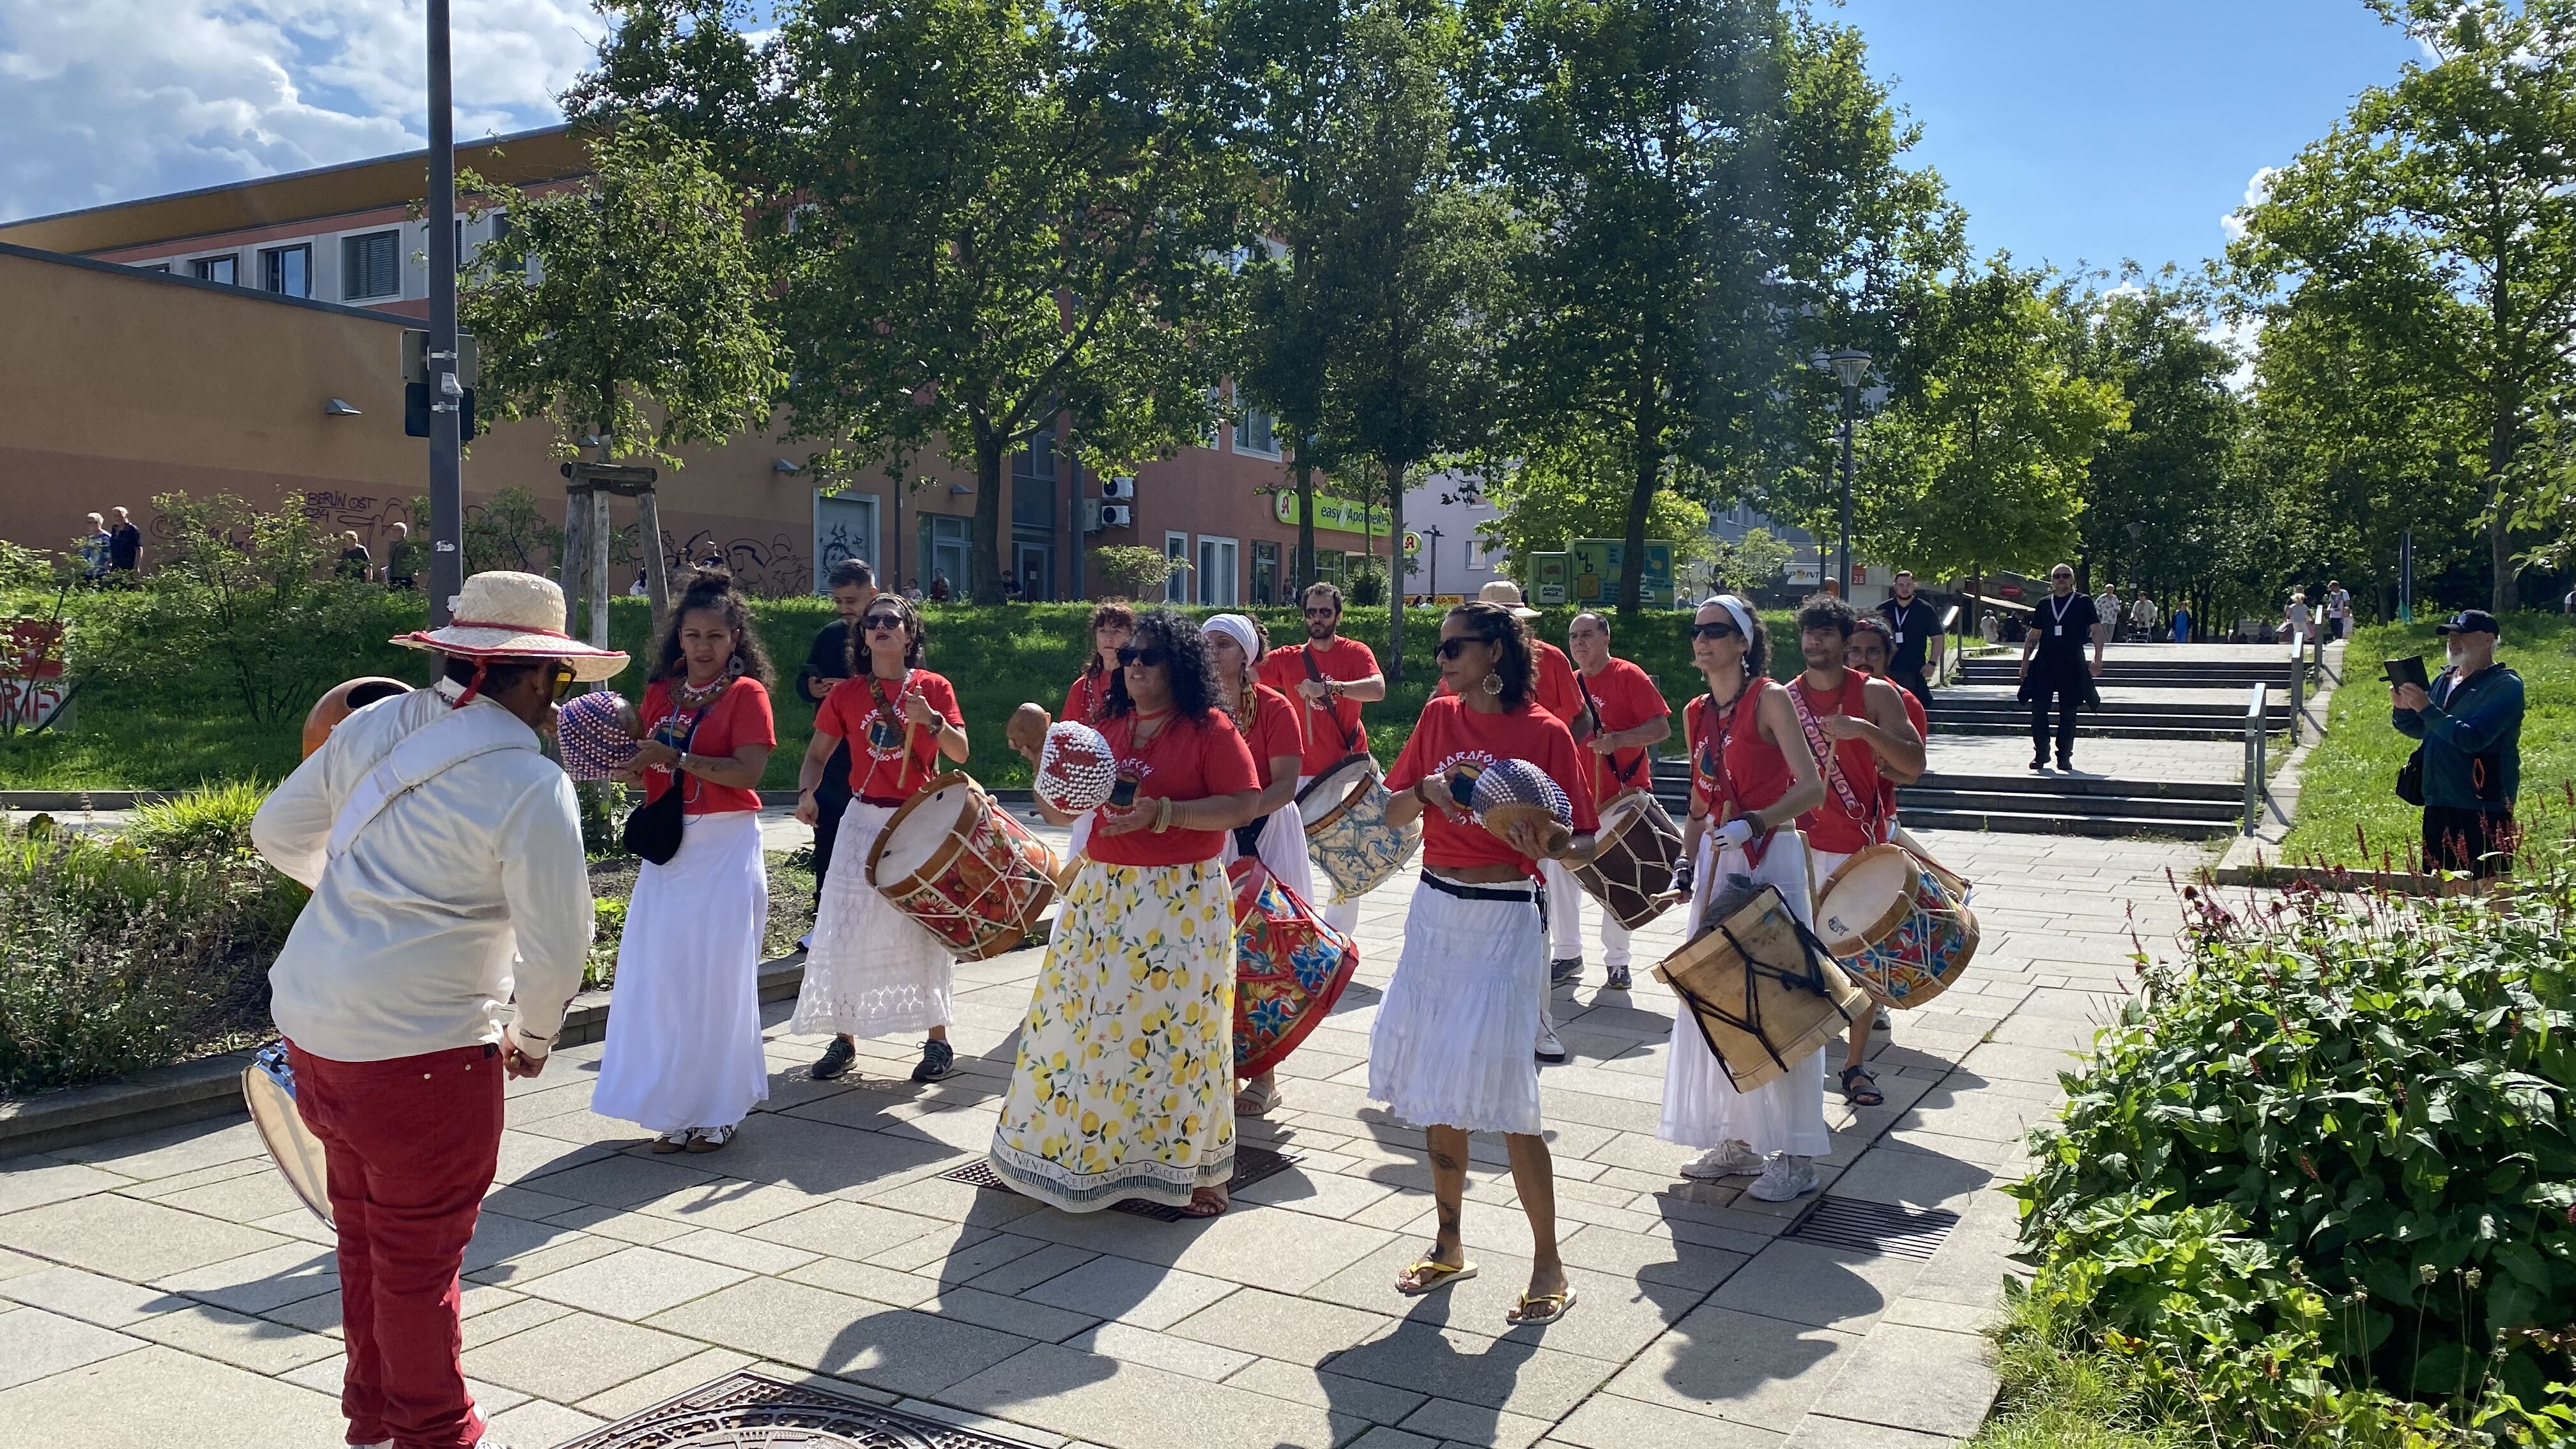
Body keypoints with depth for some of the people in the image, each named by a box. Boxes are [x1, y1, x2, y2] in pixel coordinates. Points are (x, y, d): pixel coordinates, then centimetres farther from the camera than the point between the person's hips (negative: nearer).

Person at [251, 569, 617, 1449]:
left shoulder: (374, 724, 4)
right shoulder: (529, 785, -16)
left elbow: (277, 830, 16)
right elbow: (556, 947, -16)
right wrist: (534, 1036, 3)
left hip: (311, 1018, 8)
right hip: (417, 1048, -8)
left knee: (365, 1232, 23)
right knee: (420, 1252, 9)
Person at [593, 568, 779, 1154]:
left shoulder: (746, 692, -5)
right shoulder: (659, 693, 10)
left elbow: (749, 770, -16)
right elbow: (646, 767, 13)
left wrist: (674, 758, -22)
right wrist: (629, 765, -9)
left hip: (726, 847, -5)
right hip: (666, 844, 5)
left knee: (717, 974, -1)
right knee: (662, 970, 5)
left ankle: (718, 1110, 10)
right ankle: (676, 1106, 16)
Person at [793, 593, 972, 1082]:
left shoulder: (934, 688, -1)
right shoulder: (847, 693, 4)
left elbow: (960, 753, -6)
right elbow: (818, 753, 9)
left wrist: (931, 720, -23)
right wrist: (807, 793, -9)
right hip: (864, 821, 2)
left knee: (925, 929, 3)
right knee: (847, 928, 0)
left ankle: (938, 1041, 13)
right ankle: (842, 1038, 12)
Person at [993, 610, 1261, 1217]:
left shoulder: (1210, 729, -6)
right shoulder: (1109, 729, 10)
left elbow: (1242, 805, -14)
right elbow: (1062, 809, 13)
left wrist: (1164, 814, -22)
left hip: (1181, 900, -6)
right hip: (1102, 894, 6)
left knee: (1174, 1027, -2)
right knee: (1086, 1017, 10)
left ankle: (1195, 1168, 12)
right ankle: (1086, 1145, 28)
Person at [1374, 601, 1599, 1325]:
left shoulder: (1544, 733, -9)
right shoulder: (1438, 716, 6)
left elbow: (1583, 843, -8)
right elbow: (1393, 814, 8)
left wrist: (1545, 846, -29)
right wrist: (1428, 789, -12)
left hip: (1504, 919, -5)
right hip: (1435, 912, 6)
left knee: (1501, 1091, -8)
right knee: (1437, 1085, 11)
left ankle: (1549, 1266, 7)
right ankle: (1448, 1246, 27)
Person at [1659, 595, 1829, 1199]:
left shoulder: (1771, 698, -8)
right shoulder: (1696, 713, 11)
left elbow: (1811, 789, -17)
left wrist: (1753, 822, -30)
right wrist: (1686, 865, 8)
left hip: (1771, 859, -7)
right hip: (1717, 863, 7)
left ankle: (1796, 1155, 6)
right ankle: (1736, 1141, 21)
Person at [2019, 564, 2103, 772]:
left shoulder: (2083, 602, 4)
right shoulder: (2044, 604, 12)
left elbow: (2096, 631, -2)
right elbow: (2033, 636, 15)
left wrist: (2098, 659, -13)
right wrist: (2025, 663, 9)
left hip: (2072, 667, -2)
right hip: (2044, 665, 2)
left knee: (2068, 714, 3)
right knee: (2038, 710, -4)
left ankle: (2064, 757, 11)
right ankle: (2041, 754, 6)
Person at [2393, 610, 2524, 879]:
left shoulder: (2505, 685, -10)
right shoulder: (2446, 679, 12)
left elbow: (2473, 739, -22)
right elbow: (2417, 729, 17)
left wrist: (2426, 708, -24)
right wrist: (2402, 709, -3)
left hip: (2483, 809, -7)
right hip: (2439, 804, 7)